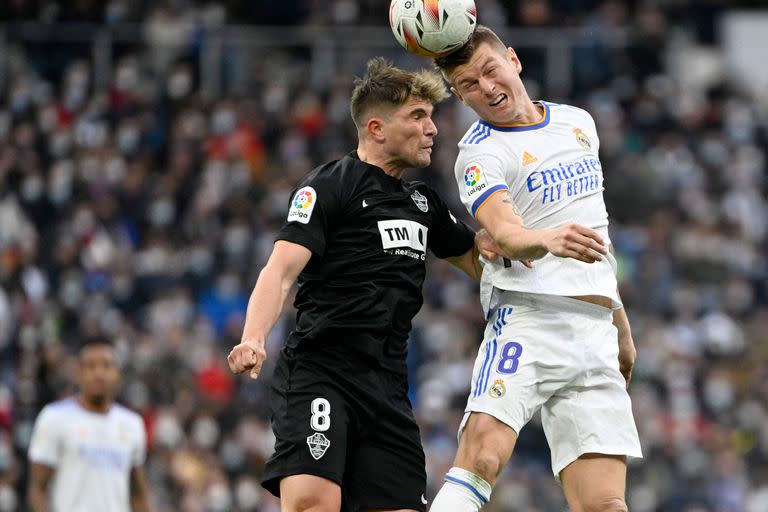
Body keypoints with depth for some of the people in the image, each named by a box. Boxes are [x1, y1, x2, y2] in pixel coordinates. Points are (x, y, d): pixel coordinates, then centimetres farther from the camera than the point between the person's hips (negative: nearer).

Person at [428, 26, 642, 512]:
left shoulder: (578, 122, 18)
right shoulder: (480, 153, -1)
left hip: (596, 334, 5)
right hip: (527, 316, -4)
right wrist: (546, 239, -43)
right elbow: (505, 234, -21)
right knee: (483, 453, -28)